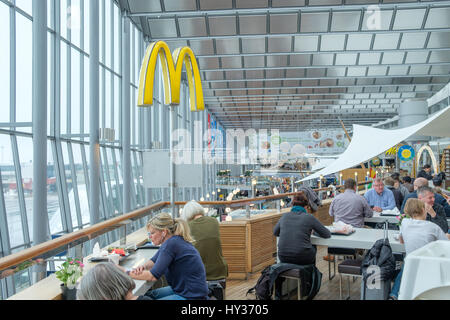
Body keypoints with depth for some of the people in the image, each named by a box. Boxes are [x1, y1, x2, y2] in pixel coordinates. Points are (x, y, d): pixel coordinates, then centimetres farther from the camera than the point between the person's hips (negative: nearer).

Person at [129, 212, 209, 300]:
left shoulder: (171, 244, -22)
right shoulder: (174, 240, 4)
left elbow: (153, 276, -22)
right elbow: (154, 261, 15)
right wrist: (143, 267, -6)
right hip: (181, 289, 9)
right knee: (146, 295, 12)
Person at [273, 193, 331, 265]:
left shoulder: (284, 216, 5)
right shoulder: (309, 217, -4)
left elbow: (275, 233, 22)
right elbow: (327, 234, 5)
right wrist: (314, 232, 23)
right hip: (302, 258, -3)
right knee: (313, 248, 31)